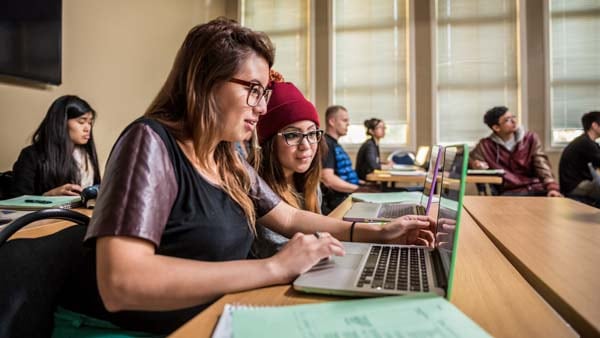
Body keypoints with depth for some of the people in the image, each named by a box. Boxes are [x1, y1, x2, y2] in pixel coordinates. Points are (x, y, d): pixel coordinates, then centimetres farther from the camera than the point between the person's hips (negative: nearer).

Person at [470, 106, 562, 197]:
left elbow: (542, 165, -1)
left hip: (536, 189, 3)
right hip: (510, 192, -2)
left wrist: (552, 188, -18)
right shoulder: (486, 145, 5)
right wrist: (475, 164, -17)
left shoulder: (531, 138, 10)